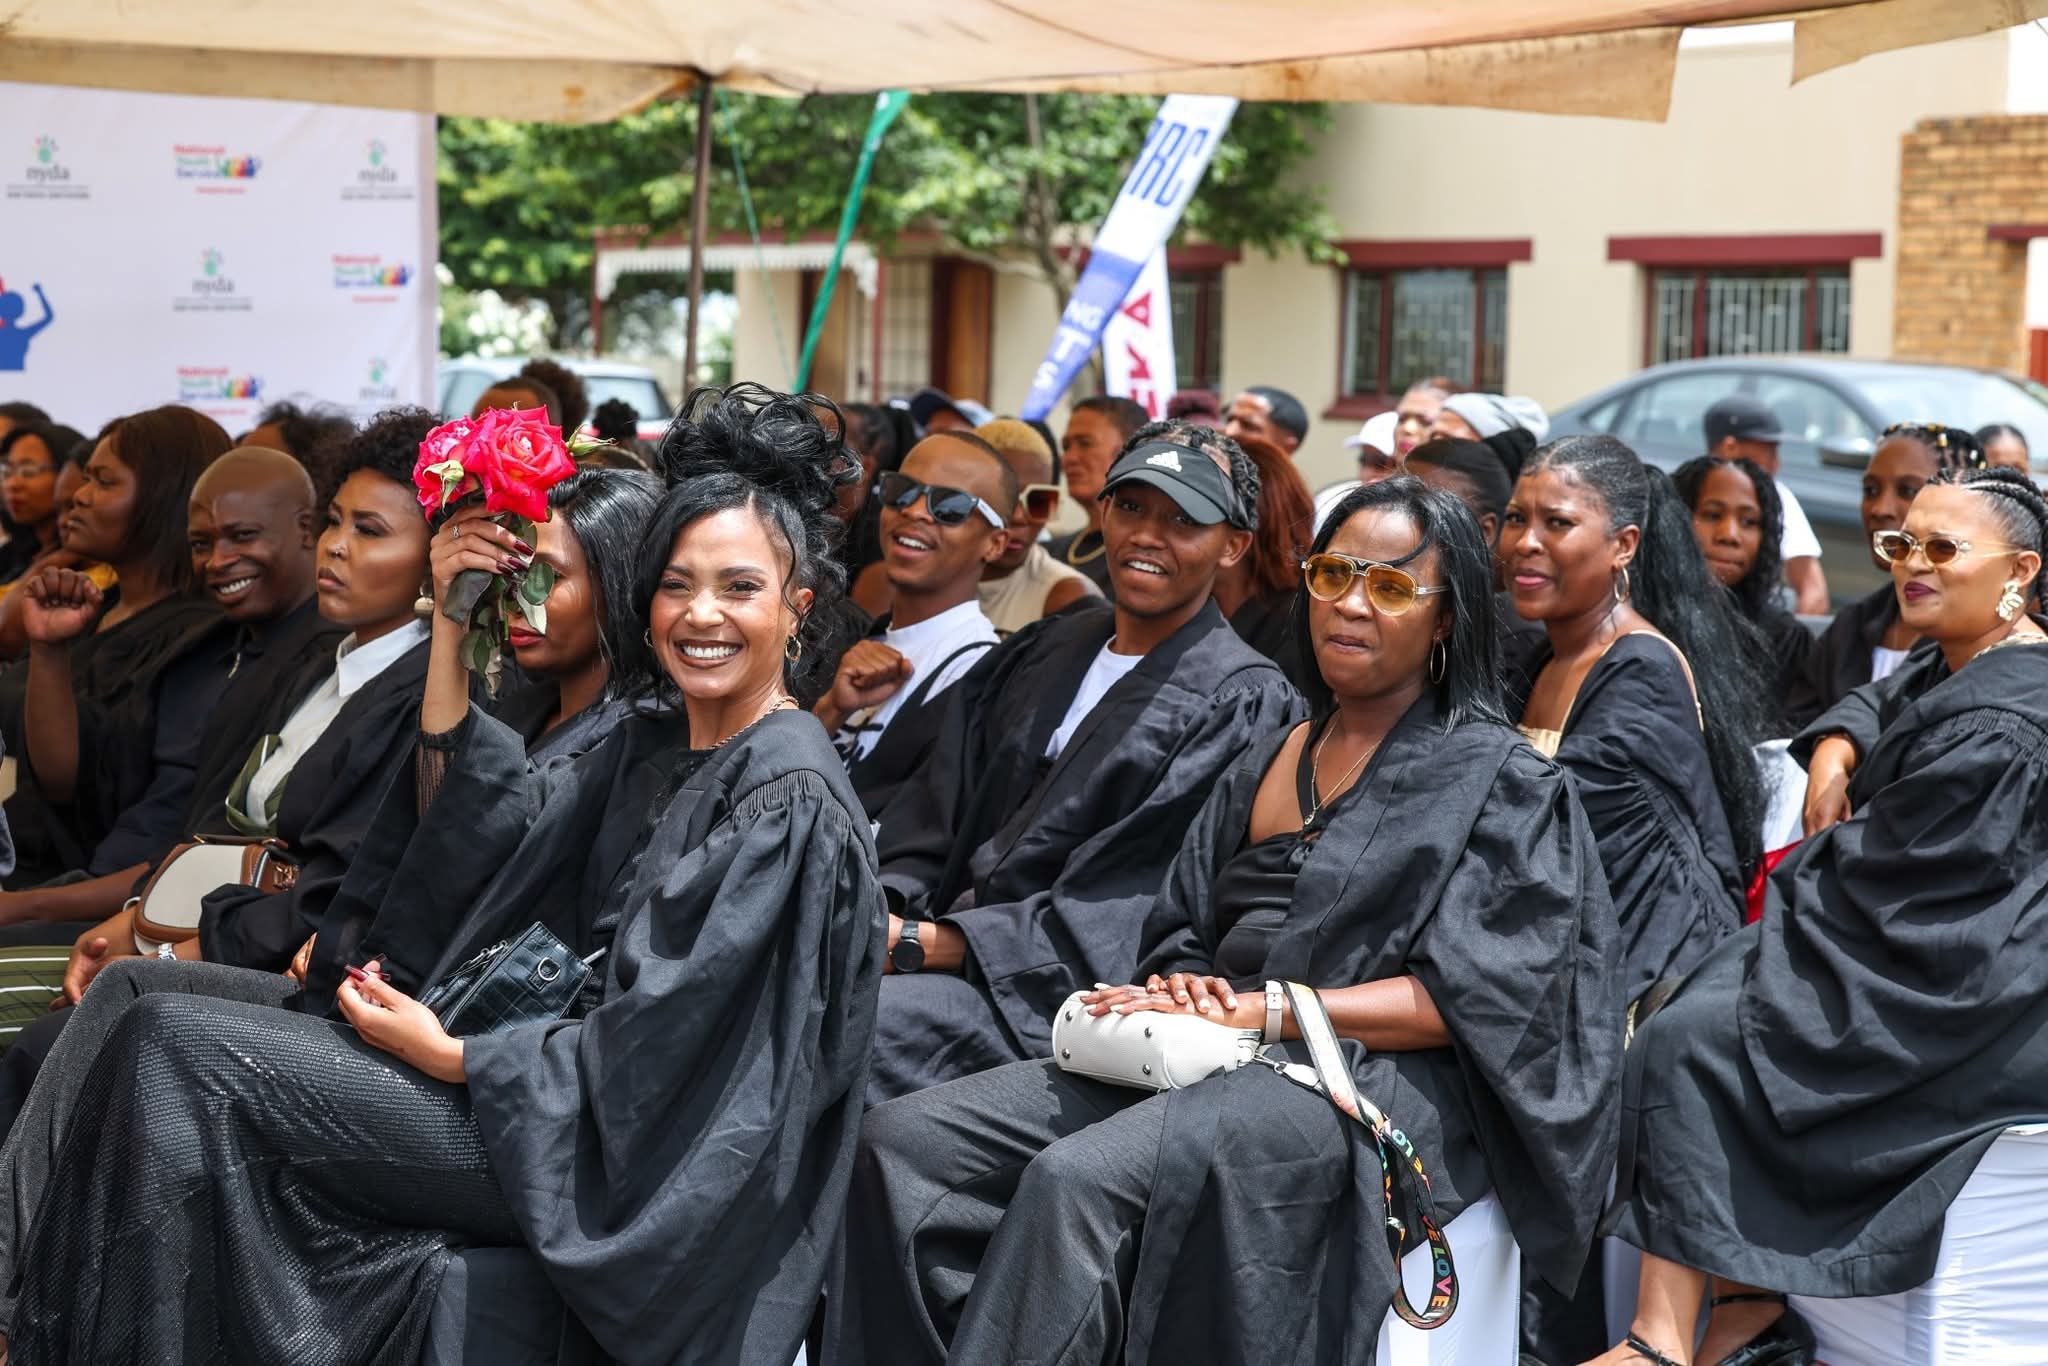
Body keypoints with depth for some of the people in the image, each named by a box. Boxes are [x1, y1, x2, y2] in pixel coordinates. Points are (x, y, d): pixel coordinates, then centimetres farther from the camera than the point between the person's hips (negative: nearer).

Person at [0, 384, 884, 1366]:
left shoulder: (789, 801, -16)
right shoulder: (653, 750, 11)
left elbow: (656, 1049, -19)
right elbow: (483, 822, 3)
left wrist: (445, 1054, -11)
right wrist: (452, 623, -4)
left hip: (625, 1152, -9)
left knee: (178, 1041, -15)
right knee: (135, 992, 4)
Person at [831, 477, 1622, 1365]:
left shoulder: (1500, 781, 3)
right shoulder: (1264, 765, 22)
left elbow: (1468, 998, -8)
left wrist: (1260, 1011, -15)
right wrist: (1182, 990, -5)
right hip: (1201, 1061, 7)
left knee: (1076, 1179, -33)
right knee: (902, 1143, -16)